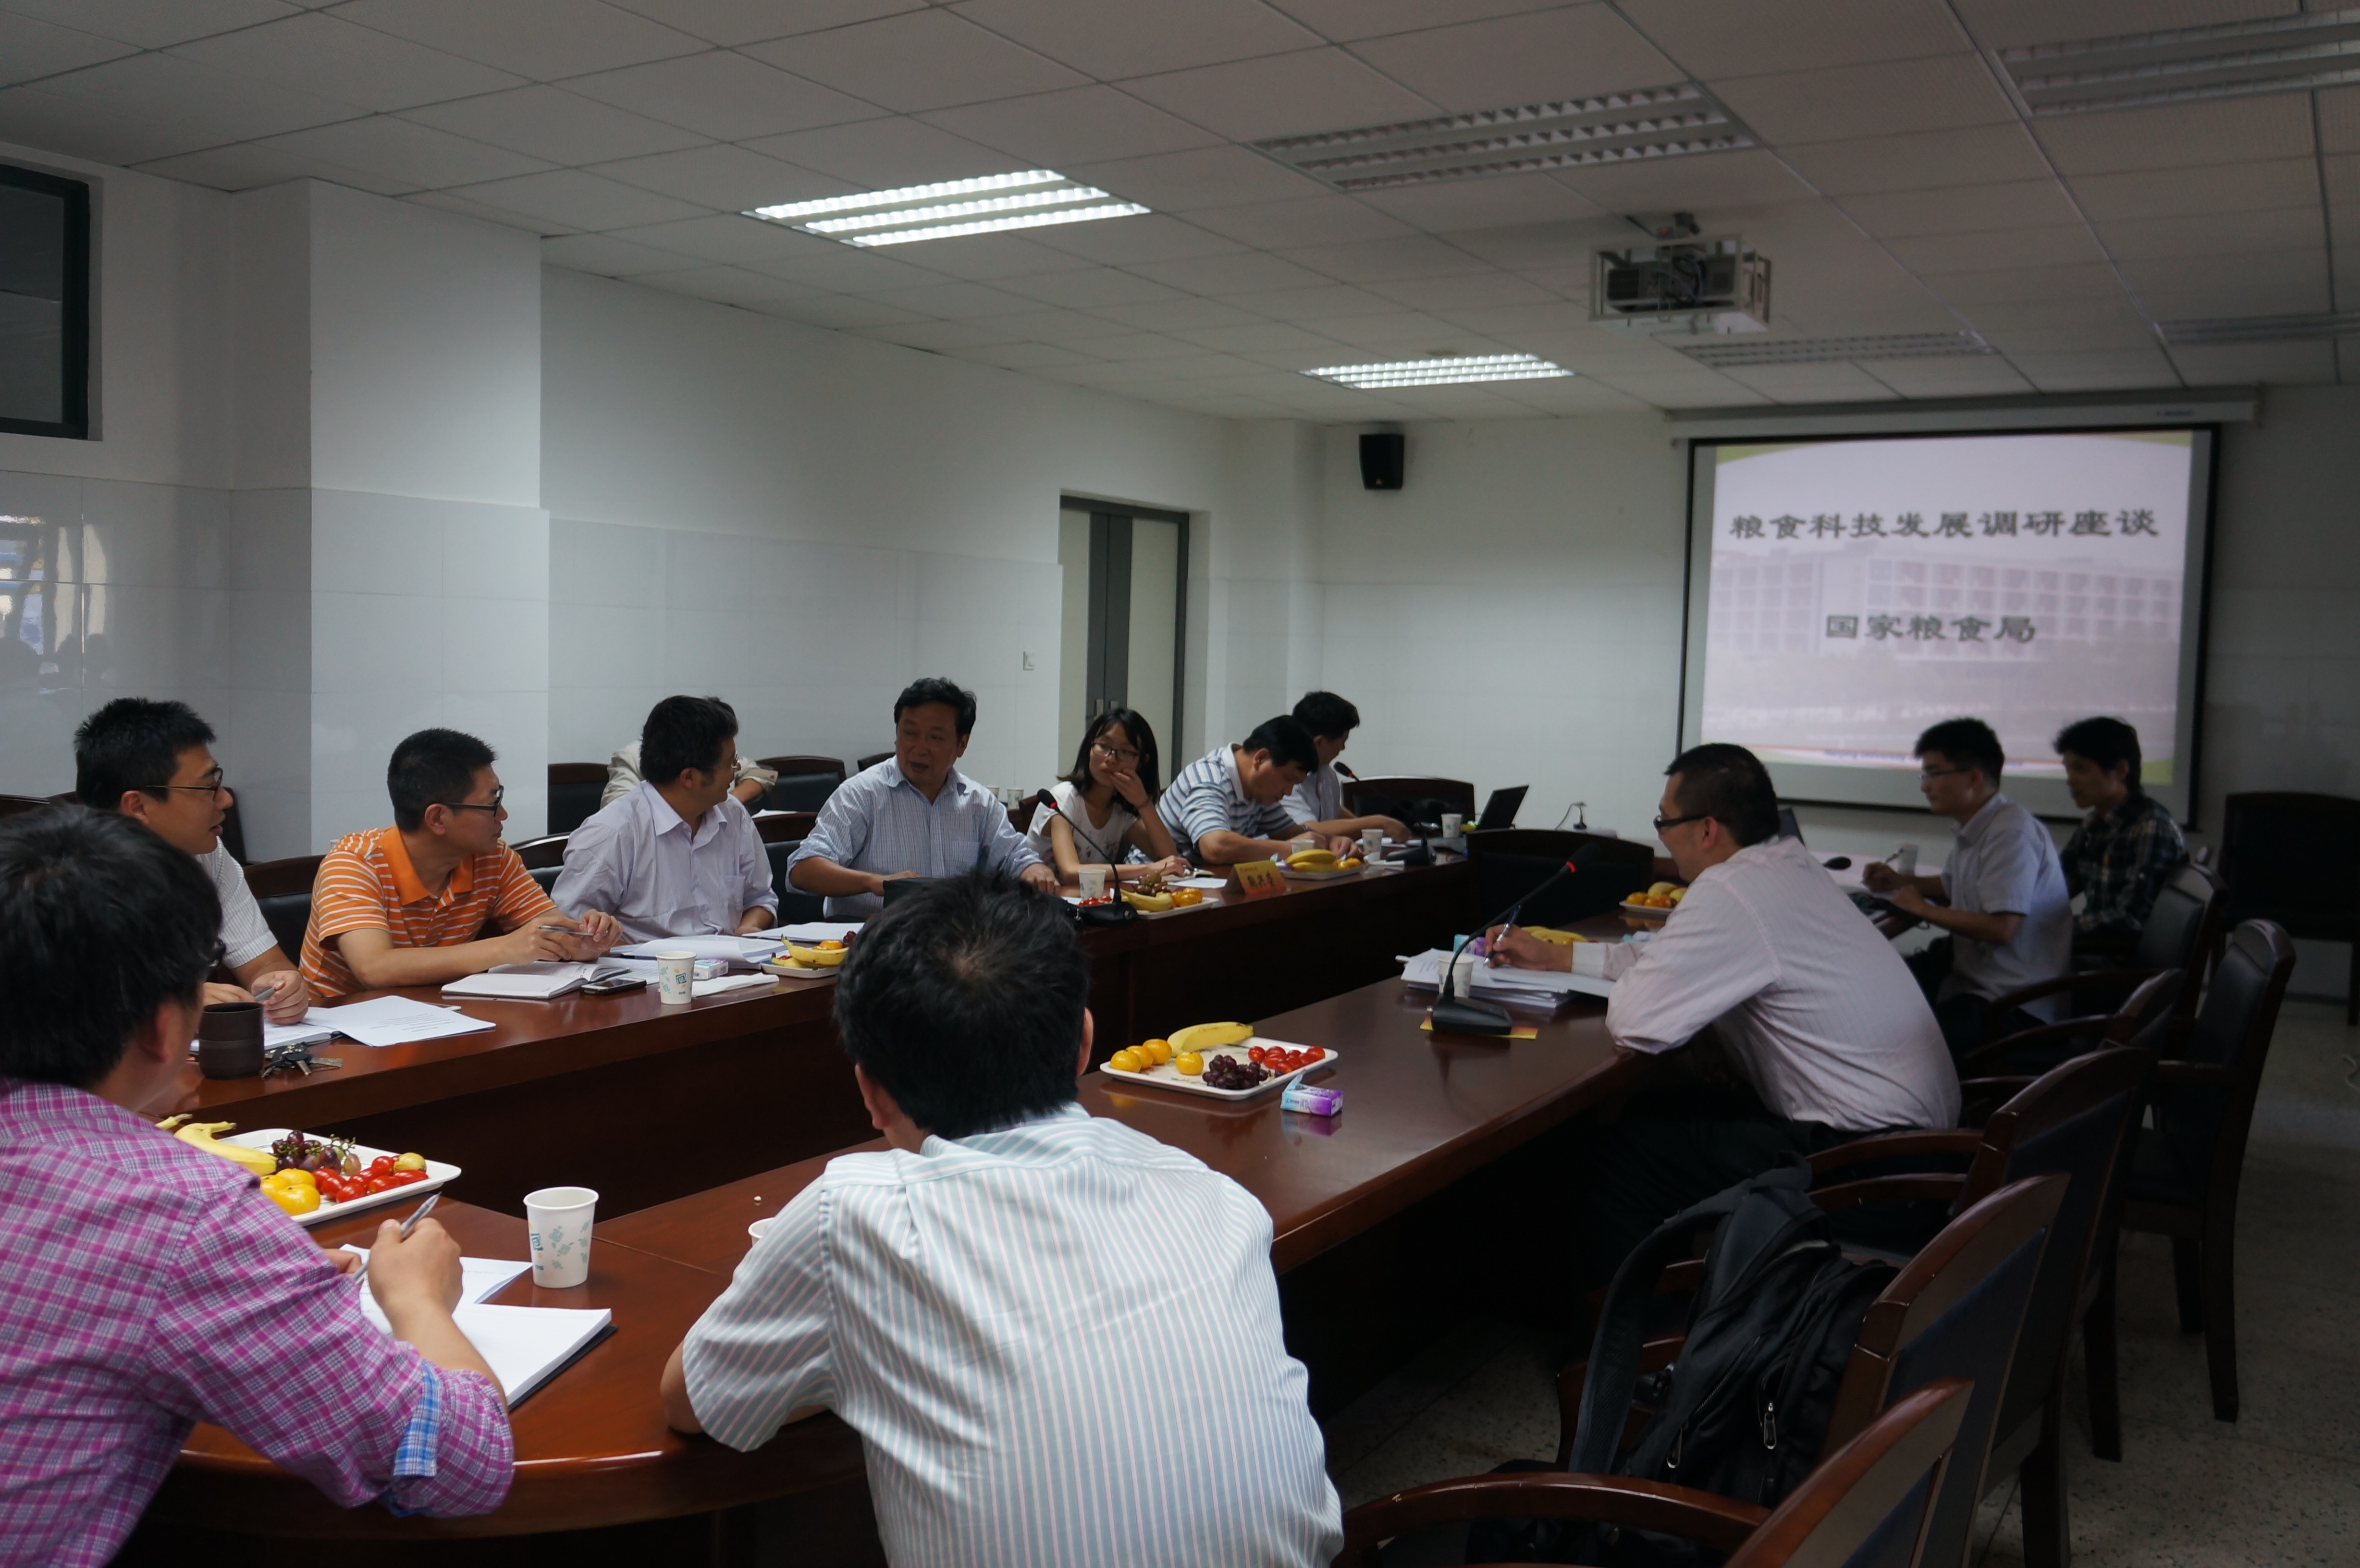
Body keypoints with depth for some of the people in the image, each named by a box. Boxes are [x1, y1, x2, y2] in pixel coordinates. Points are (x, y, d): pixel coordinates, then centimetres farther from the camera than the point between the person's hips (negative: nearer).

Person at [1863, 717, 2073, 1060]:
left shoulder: (2011, 833, -18)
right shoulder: (1976, 829, 11)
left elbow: (2001, 929, -26)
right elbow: (1954, 888, 32)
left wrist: (1923, 909, -15)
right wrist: (1899, 882, 14)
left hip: (2012, 1004, -10)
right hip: (1970, 969, 10)